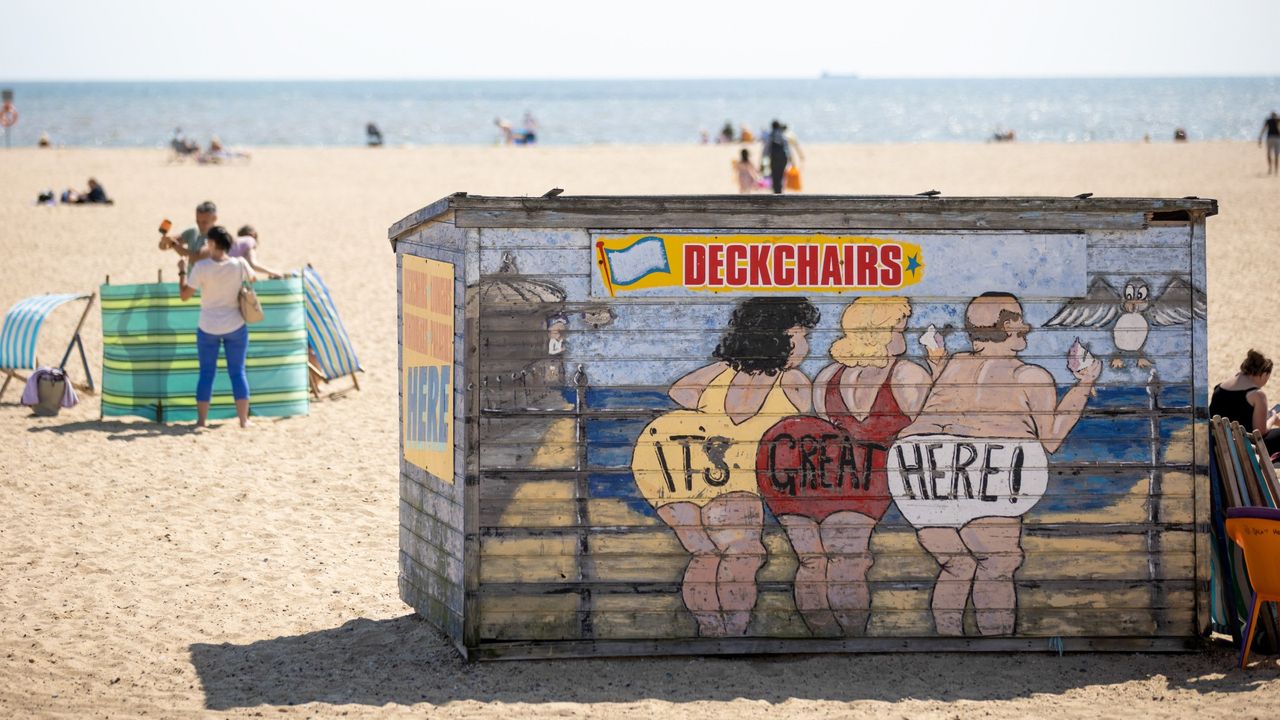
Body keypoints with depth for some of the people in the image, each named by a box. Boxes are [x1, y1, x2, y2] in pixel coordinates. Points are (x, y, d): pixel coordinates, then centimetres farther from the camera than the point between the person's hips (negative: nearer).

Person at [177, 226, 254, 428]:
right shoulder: (239, 264, -11)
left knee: (206, 373, 9)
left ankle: (201, 419, 10)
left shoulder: (201, 267, -16)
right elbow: (252, 279, 11)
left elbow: (184, 295, -9)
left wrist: (182, 272, 5)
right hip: (235, 327, 1)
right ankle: (243, 419, 7)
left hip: (208, 328, -1)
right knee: (238, 372, 8)